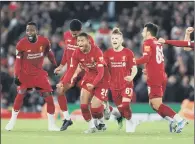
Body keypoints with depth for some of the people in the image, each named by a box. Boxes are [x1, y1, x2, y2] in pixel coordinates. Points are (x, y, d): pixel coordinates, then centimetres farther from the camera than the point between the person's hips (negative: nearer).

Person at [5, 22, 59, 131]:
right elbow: (18, 61, -8)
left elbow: (50, 54, 7)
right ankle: (12, 121, 6)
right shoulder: (21, 44, -16)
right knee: (20, 95, -10)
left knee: (48, 96, -5)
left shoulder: (44, 41, -12)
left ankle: (51, 124, 5)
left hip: (39, 73, 2)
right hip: (25, 73, -2)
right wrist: (16, 76, -12)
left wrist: (55, 66, 14)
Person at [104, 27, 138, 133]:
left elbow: (134, 68, -3)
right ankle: (131, 123, 30)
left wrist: (131, 77, -23)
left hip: (126, 84, -3)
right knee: (120, 107, 5)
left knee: (125, 106, -19)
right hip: (114, 85, 3)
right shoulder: (108, 53, 3)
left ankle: (129, 122, 6)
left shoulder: (128, 53, -4)